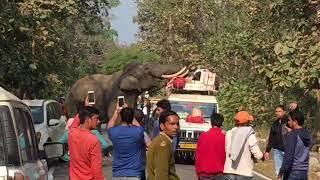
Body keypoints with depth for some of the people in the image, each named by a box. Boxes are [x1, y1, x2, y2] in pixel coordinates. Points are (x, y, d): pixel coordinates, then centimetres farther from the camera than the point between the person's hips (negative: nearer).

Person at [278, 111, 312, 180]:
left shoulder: (292, 135, -13)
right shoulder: (307, 135, 9)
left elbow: (288, 155, -18)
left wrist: (282, 171, -16)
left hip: (292, 171, -7)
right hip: (304, 172, 7)